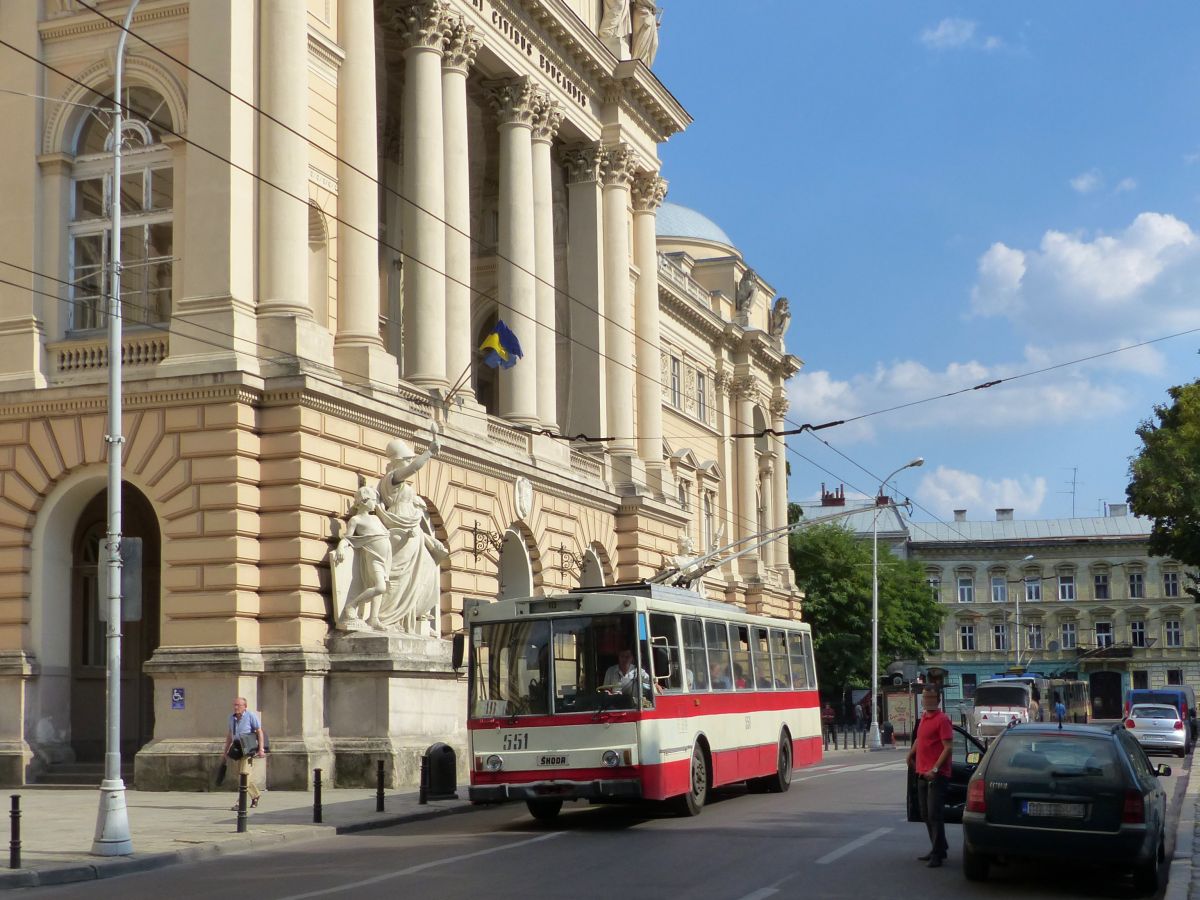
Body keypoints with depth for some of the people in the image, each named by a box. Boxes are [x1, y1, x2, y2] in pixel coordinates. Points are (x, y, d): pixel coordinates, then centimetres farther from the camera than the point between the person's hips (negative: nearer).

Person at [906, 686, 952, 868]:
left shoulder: (942, 719, -12)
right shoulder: (924, 718, 14)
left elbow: (948, 747, -19)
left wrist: (935, 769, -23)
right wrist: (911, 754, 27)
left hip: (936, 775, -9)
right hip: (922, 774, 9)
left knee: (935, 815, -9)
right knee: (926, 815, 14)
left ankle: (937, 854, -5)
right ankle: (937, 849, 24)